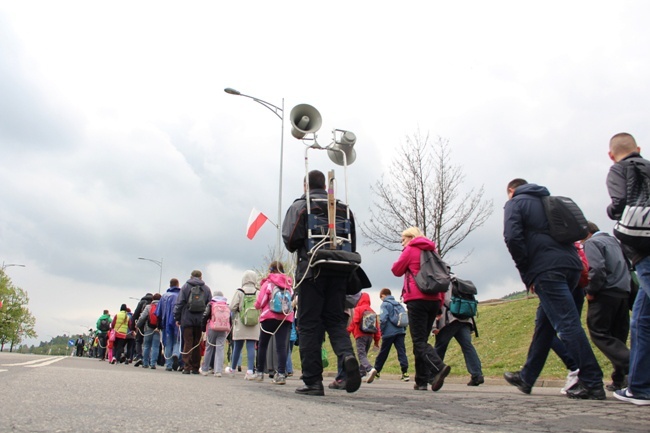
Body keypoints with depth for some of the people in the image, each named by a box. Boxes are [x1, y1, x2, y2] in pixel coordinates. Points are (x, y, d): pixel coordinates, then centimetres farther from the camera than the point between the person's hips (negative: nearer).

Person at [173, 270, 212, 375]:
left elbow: (179, 303, 1)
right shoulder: (206, 288, 9)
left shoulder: (185, 287, 4)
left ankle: (187, 367, -3)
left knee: (187, 343, 1)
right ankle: (195, 368, 9)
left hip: (187, 320, -1)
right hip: (200, 321, 2)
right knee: (197, 344, 7)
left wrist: (177, 318, 5)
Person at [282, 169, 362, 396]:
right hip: (339, 273, 4)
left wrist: (297, 250, 12)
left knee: (309, 325, 0)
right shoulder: (343, 208, 15)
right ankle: (347, 355, -16)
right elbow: (352, 244, 11)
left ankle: (313, 381, -1)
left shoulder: (300, 206, 2)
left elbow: (291, 239, -11)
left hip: (312, 271, -4)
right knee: (335, 320, 11)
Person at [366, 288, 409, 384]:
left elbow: (383, 319, -13)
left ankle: (376, 370, 11)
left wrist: (381, 332, -4)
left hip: (389, 333, -4)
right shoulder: (399, 304, 16)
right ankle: (405, 372, -8)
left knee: (383, 353, 6)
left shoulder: (384, 304, -2)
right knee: (401, 352, 0)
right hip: (400, 332, 4)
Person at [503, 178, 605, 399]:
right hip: (571, 265, 8)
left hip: (547, 270, -8)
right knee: (544, 322, 13)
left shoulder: (515, 203, 6)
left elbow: (513, 238, -11)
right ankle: (527, 377, 22)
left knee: (567, 323, -9)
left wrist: (526, 273, -3)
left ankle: (592, 382, -11)